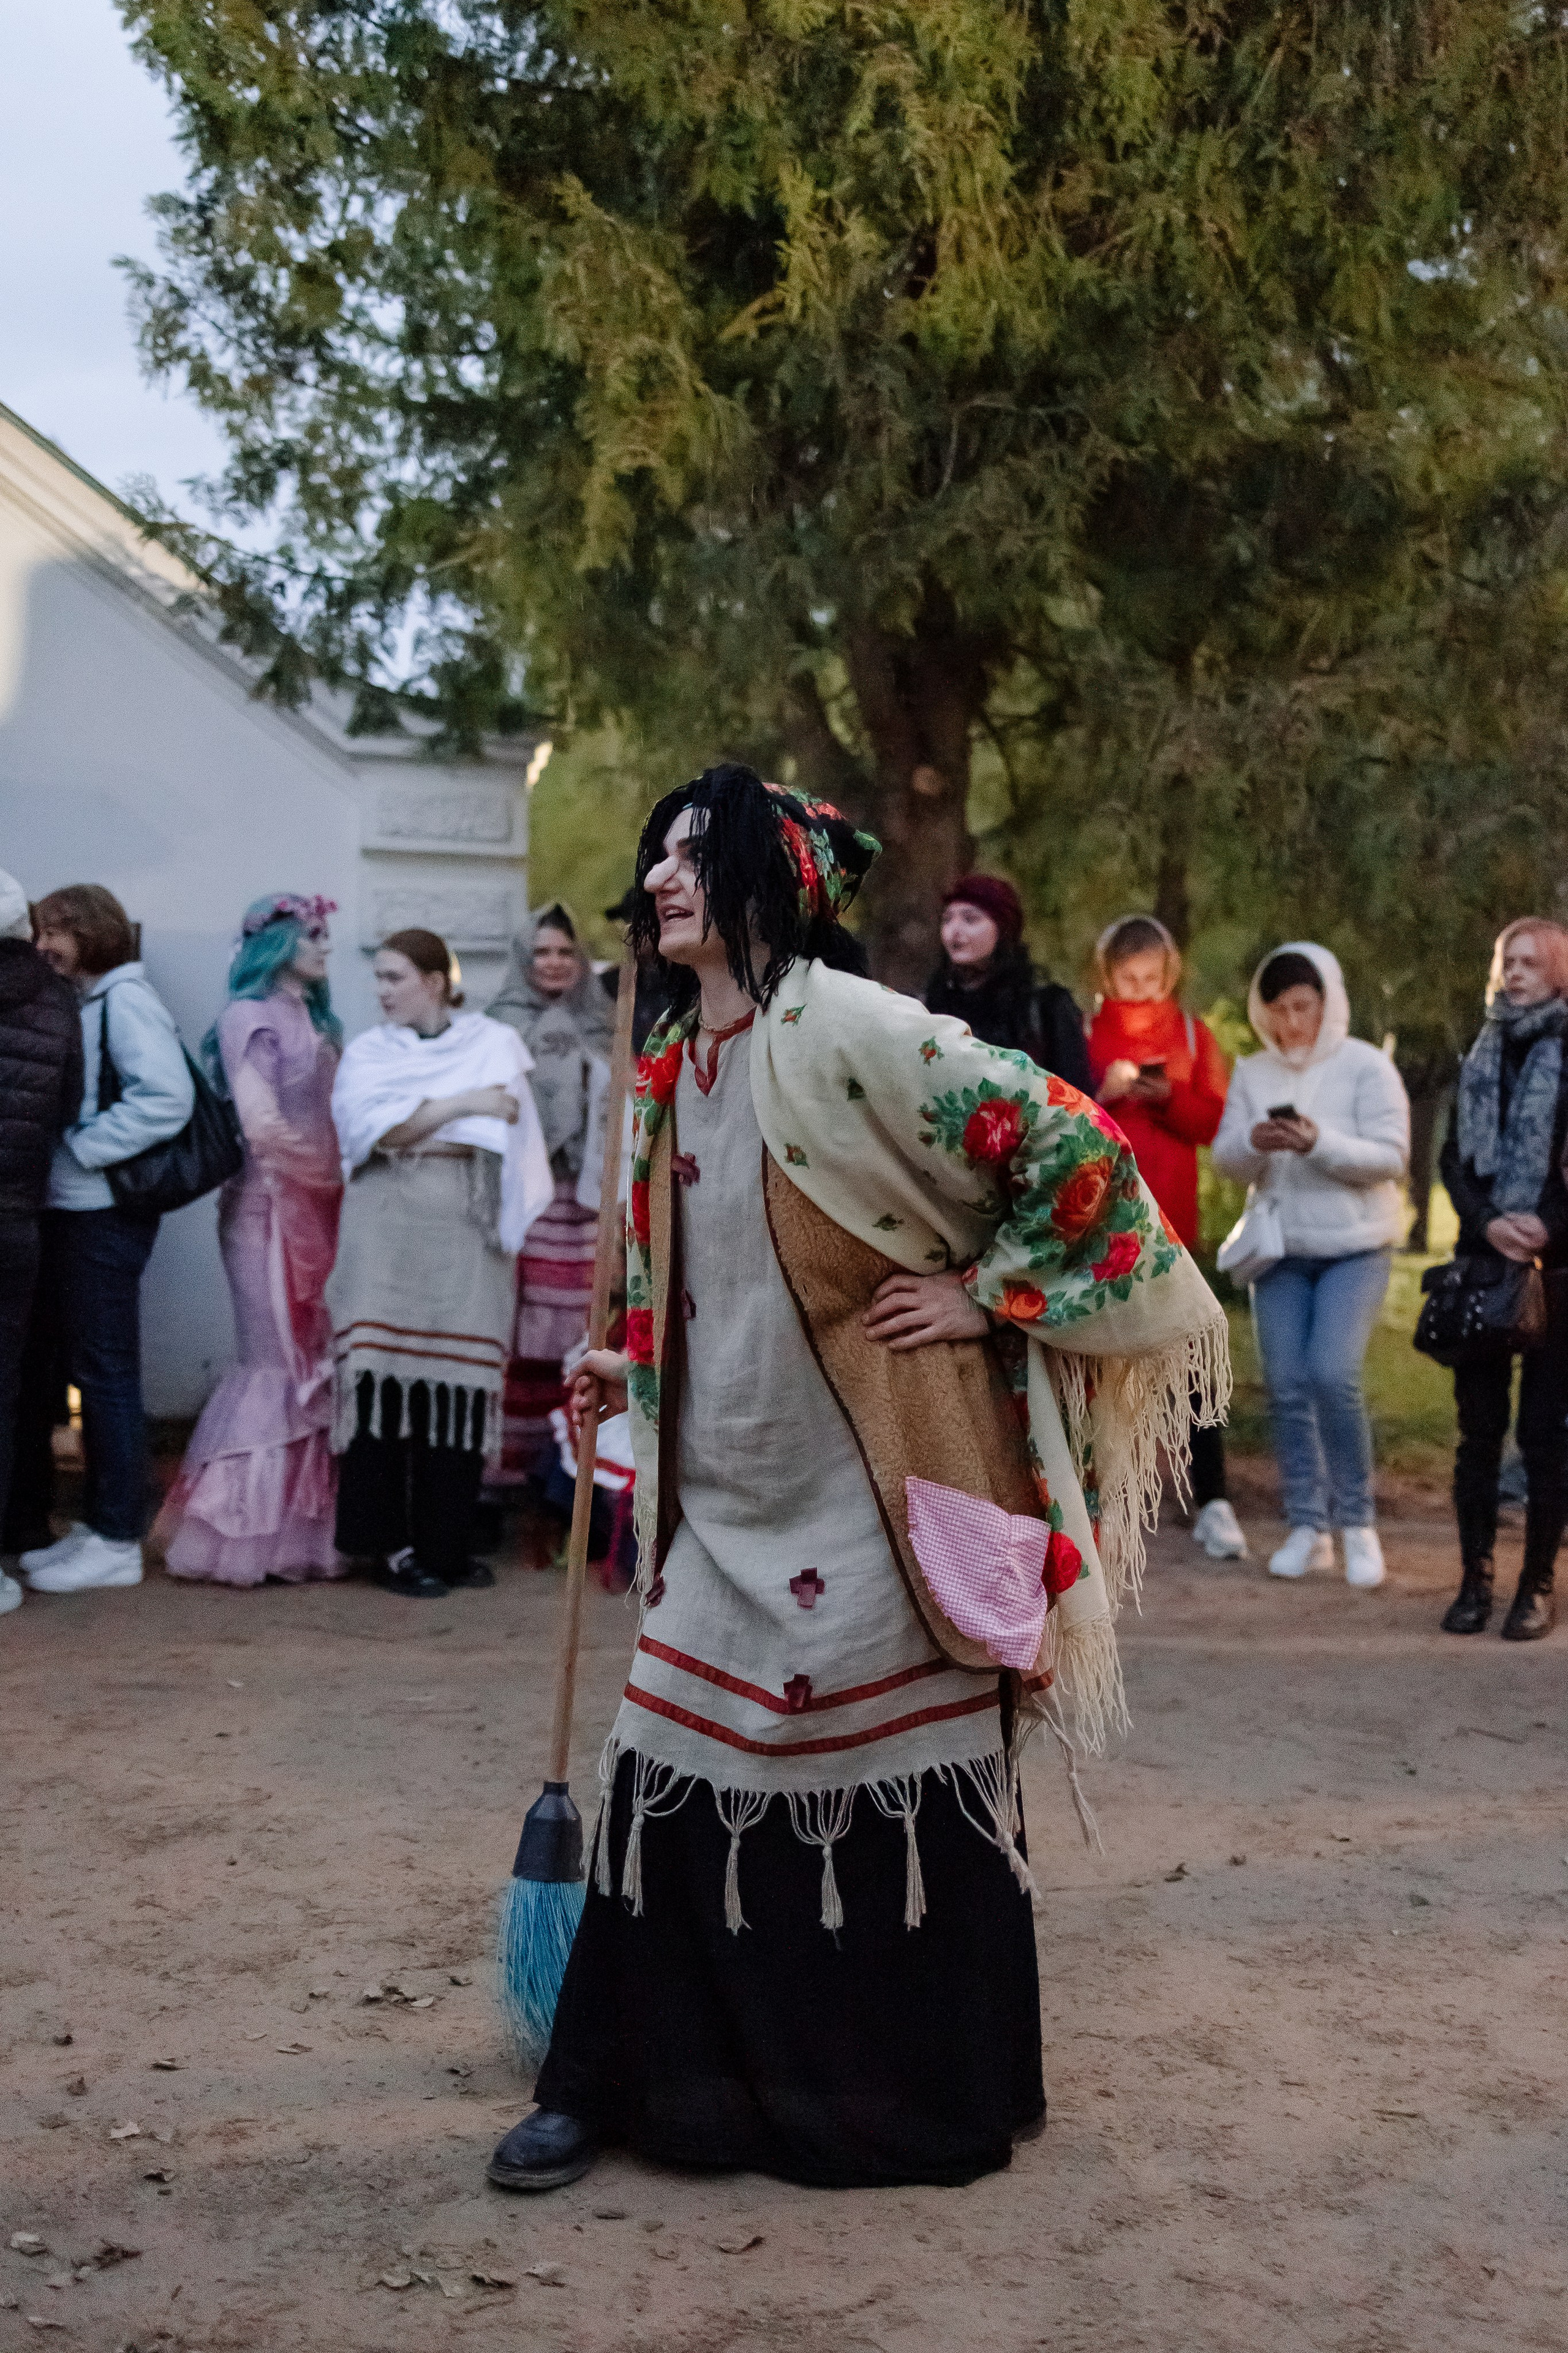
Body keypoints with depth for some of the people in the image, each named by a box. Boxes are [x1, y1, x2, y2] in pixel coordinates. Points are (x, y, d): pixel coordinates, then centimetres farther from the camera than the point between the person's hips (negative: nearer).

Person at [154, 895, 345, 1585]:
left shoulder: (316, 1023, 17)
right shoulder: (251, 1017, -7)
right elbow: (264, 1127, -14)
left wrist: (340, 1177, 0)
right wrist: (331, 1172, -4)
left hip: (318, 1211, 7)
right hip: (271, 1208, -7)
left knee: (310, 1369, 6)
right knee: (278, 1366, -7)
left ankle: (293, 1529, 12)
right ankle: (234, 1528, 1)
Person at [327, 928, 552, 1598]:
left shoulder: (493, 1043, 12)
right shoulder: (367, 1053, 12)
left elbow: (512, 1128, 7)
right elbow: (370, 1127, -6)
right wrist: (461, 1104, -10)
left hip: (466, 1229, 0)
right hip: (388, 1226, 0)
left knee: (459, 1380, -4)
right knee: (389, 1375, -9)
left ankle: (443, 1544, 4)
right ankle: (388, 1544, -5)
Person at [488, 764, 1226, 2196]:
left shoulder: (842, 1030, -15)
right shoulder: (680, 1066, 10)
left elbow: (1073, 1148, -17)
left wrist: (983, 1296, -12)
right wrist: (639, 1373, 16)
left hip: (866, 1489, -7)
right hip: (729, 1496, 7)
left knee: (885, 1782, 3)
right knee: (676, 1770, 6)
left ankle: (920, 2103, 20)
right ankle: (614, 2085, 19)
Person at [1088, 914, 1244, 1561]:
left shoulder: (1193, 1036, 9)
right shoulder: (1084, 1034, 5)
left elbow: (1215, 1123, 3)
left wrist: (1169, 1097, -14)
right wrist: (1100, 1093, -16)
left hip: (1168, 1218, 0)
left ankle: (1212, 1501, -1)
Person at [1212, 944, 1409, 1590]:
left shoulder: (1366, 1065, -5)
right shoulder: (1252, 1072, 7)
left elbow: (1390, 1157, -11)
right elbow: (1226, 1160, 2)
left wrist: (1319, 1143, -25)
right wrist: (1253, 1141, -20)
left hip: (1355, 1246, -4)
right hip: (1279, 1248, 4)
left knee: (1332, 1374, -17)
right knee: (1286, 1387, 2)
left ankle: (1358, 1522, -1)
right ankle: (1307, 1527, 13)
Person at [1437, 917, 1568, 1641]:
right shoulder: (1481, 1057, 13)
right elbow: (1453, 1157, 8)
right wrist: (1487, 1221, -9)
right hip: (1483, 1263, 4)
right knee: (1478, 1427, 5)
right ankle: (1474, 1579, 11)